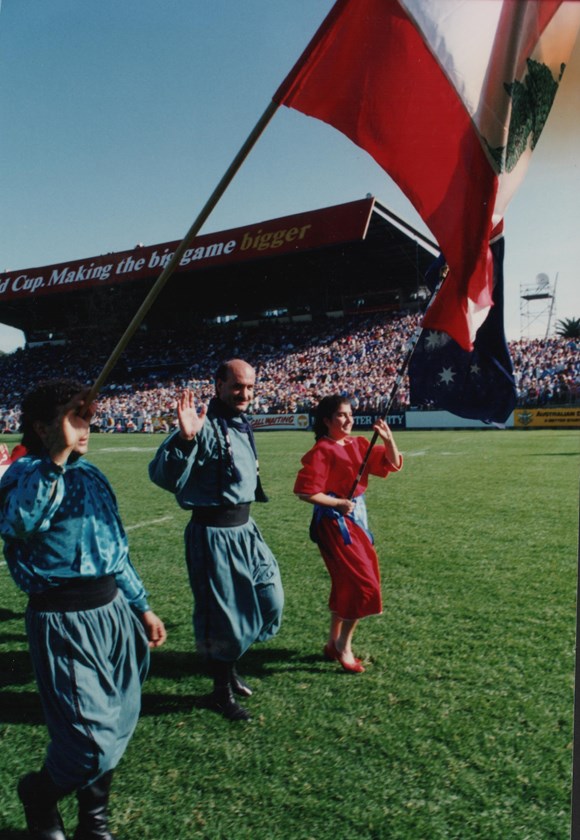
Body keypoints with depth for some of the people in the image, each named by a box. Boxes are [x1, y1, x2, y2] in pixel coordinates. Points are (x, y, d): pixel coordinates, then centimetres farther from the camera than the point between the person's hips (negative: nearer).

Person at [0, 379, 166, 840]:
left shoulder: (92, 474, 10)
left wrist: (141, 606, 18)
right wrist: (55, 459, -38)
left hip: (113, 610, 7)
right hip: (64, 621, -7)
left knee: (118, 727, 15)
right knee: (94, 740, -3)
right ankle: (39, 793, 31)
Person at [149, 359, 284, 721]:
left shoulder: (241, 426, 9)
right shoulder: (205, 426, -19)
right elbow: (163, 475, -31)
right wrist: (184, 438, -45)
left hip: (245, 528, 9)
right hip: (214, 533, -9)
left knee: (269, 599, 16)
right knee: (223, 613, 5)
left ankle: (229, 664, 39)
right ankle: (222, 689, 30)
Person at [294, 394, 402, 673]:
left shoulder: (358, 444, 6)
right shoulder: (322, 451, -15)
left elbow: (392, 464, 7)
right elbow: (305, 492, -19)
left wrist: (388, 438, -8)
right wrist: (339, 504, -16)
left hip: (356, 518, 8)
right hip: (334, 522, -8)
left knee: (346, 583, 16)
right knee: (363, 584, -8)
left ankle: (333, 643, 31)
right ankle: (343, 646, 11)